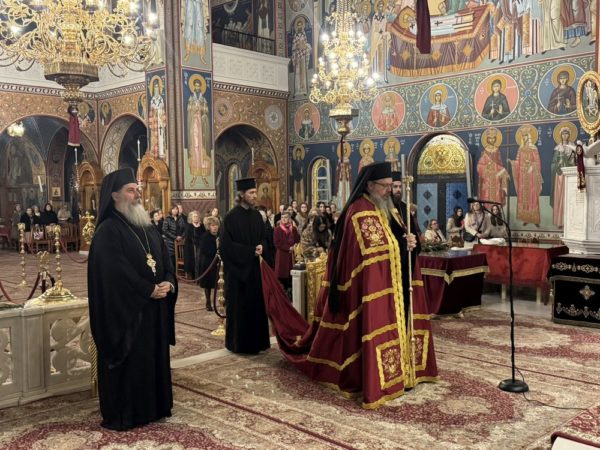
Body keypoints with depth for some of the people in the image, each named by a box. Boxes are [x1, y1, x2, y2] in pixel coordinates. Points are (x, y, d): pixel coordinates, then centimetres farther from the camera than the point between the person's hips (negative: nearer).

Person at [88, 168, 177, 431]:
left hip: (154, 308, 8)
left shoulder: (147, 227, 13)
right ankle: (121, 415, 14)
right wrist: (149, 290, -18)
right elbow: (116, 271, -20)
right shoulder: (108, 231, -12)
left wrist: (168, 283, -8)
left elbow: (165, 258, 11)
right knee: (128, 360, 0)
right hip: (125, 309, -7)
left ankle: (154, 406, 26)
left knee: (154, 355, 13)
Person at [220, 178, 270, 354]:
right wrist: (250, 251, -17)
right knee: (239, 307, 1)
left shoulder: (257, 215, 8)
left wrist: (261, 247, -8)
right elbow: (226, 245, -16)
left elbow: (264, 238, 15)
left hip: (255, 268, 7)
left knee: (256, 304, 10)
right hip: (238, 269, -6)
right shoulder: (231, 217, -12)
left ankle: (256, 341, 20)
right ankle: (240, 343, 11)